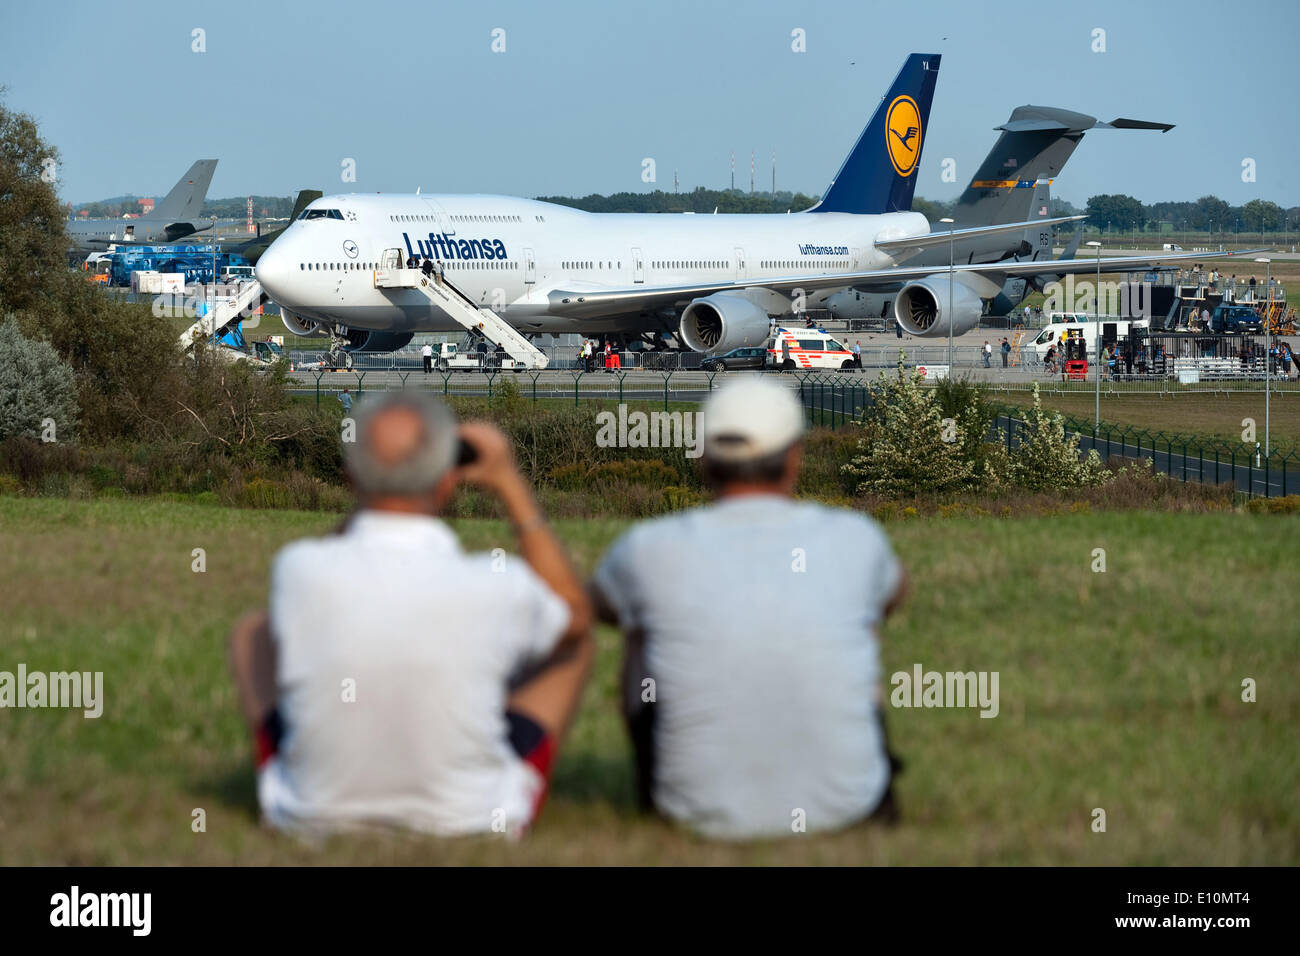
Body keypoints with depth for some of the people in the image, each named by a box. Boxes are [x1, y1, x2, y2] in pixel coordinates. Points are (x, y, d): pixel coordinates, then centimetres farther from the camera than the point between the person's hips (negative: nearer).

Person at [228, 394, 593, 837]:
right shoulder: (498, 589, -24)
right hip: (468, 816, -1)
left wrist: (375, 485, 5)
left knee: (253, 631, 25)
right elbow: (575, 614, 4)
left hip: (317, 813, 1)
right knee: (573, 641, 21)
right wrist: (512, 487, 3)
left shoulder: (297, 571, -21)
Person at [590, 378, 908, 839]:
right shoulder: (854, 539, -5)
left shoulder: (652, 550, -9)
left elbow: (598, 603, 19)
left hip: (705, 815, -1)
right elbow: (894, 592, 23)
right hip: (842, 806, 1)